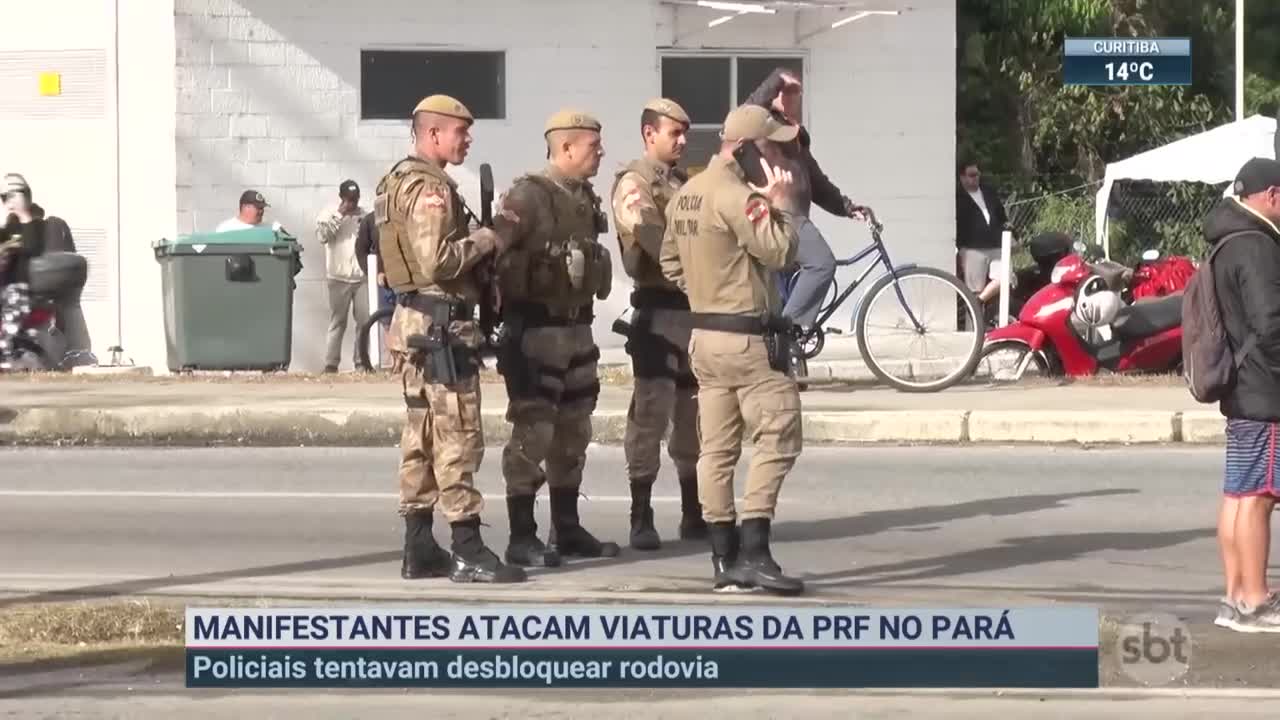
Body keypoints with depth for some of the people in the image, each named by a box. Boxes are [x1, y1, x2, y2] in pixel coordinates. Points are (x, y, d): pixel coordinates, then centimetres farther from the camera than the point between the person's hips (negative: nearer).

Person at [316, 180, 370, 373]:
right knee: (337, 322, -1)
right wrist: (340, 215, -18)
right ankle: (331, 363, 0)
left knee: (365, 320, -1)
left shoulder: (363, 214, 9)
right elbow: (322, 236, -16)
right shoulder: (329, 213, 0)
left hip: (362, 276, 3)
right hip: (339, 277, -3)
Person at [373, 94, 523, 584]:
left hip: (412, 320, 11)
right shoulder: (431, 189, -16)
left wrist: (477, 246, 13)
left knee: (422, 435, 12)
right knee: (457, 437, -9)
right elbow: (436, 261, -26)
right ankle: (469, 553, -9)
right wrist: (483, 240, -12)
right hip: (441, 325, -11)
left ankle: (419, 549, 15)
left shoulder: (398, 182, 17)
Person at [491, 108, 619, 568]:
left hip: (576, 327, 9)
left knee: (573, 431, 14)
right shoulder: (528, 196, -15)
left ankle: (567, 529, 23)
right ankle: (522, 537, -3)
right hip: (535, 329, -9)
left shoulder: (586, 198, 12)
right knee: (532, 431, -7)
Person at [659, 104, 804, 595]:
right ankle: (754, 553, -14)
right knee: (777, 438, -7)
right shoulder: (737, 196, -17)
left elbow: (670, 263, 20)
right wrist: (782, 201, -10)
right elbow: (780, 250, -22)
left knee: (717, 448, 9)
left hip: (704, 334, 10)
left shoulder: (686, 195, 13)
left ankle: (726, 560, 11)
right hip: (748, 337, -10)